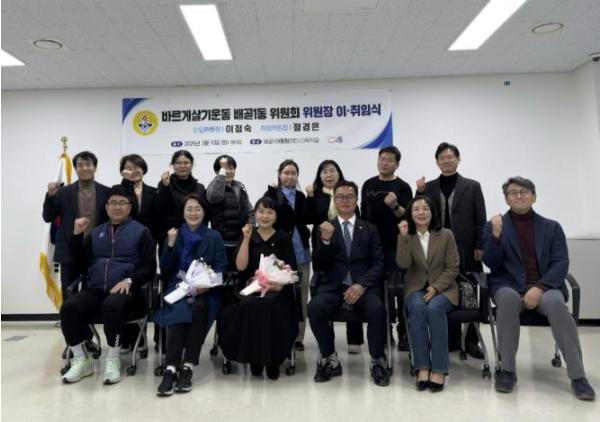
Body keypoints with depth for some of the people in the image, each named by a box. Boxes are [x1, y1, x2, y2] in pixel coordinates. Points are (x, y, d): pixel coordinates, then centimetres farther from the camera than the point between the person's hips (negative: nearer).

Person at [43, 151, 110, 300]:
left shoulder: (106, 192, 1)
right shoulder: (63, 192, 3)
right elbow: (47, 217, 1)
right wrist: (50, 195, -13)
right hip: (69, 252, 1)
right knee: (68, 297, 8)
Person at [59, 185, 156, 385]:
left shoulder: (140, 231, 9)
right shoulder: (96, 232, 23)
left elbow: (150, 267, 2)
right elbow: (81, 264, 16)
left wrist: (129, 280, -15)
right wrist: (77, 234, 7)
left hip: (124, 289, -4)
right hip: (95, 289, 4)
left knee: (112, 306, -37)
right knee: (69, 307, -25)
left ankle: (112, 360, -16)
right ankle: (81, 360, -7)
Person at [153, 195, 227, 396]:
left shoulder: (214, 237, 12)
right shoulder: (174, 235, 16)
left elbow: (221, 267, 2)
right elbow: (165, 270, 8)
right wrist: (171, 245, -6)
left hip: (206, 291, 0)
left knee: (198, 307, -34)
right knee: (180, 309, -32)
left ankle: (187, 367, -32)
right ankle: (171, 368, -37)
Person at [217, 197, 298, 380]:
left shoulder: (283, 238, 8)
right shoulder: (248, 236, 10)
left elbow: (290, 269, 2)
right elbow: (241, 266, -2)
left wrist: (280, 283, -17)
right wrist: (247, 239, -8)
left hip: (276, 290, -1)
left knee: (270, 306, -32)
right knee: (250, 306, -31)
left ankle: (272, 358, -12)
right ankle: (254, 358, -11)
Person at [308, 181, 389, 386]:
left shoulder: (370, 229, 13)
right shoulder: (324, 228, 12)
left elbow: (378, 264, 4)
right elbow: (318, 267, 3)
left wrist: (361, 285, -15)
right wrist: (325, 240, -15)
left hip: (363, 286, 0)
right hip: (333, 286, 0)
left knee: (377, 309, -31)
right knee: (315, 307, -30)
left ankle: (377, 361, -6)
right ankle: (330, 359, -7)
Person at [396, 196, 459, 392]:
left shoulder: (446, 235, 0)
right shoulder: (406, 237, 3)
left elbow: (452, 268, -2)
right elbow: (403, 264, -13)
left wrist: (436, 287, -15)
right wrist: (404, 236, -21)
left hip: (443, 287, -1)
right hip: (416, 287, 1)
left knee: (435, 308, -33)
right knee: (417, 308, -32)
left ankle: (439, 369, -26)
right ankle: (422, 367, -26)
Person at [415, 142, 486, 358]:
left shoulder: (472, 186, 3)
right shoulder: (429, 187, 7)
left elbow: (481, 219, 2)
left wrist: (480, 247, -5)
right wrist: (420, 193, -8)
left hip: (467, 249, -1)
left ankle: (471, 340, 18)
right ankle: (452, 339, 20)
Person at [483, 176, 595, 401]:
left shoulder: (551, 227, 12)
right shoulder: (494, 225, 8)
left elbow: (561, 263, 1)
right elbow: (491, 263, -1)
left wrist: (540, 287, -16)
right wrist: (496, 235, -19)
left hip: (544, 286, 1)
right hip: (509, 286, -1)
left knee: (556, 303, -33)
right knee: (508, 299, -35)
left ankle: (578, 376, -22)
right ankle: (508, 370, -22)